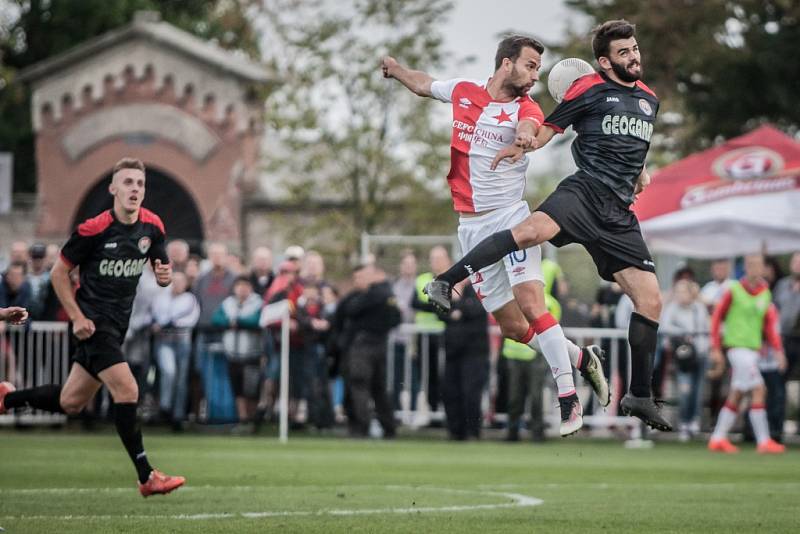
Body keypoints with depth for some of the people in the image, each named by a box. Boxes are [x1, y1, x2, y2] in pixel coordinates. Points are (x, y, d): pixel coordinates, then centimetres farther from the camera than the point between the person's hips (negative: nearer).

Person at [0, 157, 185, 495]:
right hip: (93, 322, -7)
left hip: (117, 324, 7)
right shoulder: (94, 229, -15)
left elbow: (162, 272, 14)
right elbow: (58, 273, -6)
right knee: (127, 391, -18)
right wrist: (77, 317, -14)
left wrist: (165, 274, -11)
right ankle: (147, 477, -13)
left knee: (71, 402, 12)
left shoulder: (152, 226, 2)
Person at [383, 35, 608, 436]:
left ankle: (569, 400, -17)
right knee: (514, 328, 1)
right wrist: (394, 68, 40)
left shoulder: (525, 108, -5)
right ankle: (582, 358, 23)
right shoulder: (462, 91, 6)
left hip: (510, 215, -4)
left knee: (531, 305, -21)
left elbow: (529, 126, -30)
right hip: (471, 226, 4)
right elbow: (423, 84, 27)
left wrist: (526, 136, -51)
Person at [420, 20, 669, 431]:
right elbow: (550, 127, 5)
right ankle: (446, 282, -32)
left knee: (650, 300, 0)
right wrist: (524, 145, -15)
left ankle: (639, 397, 12)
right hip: (586, 191, -6)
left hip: (618, 213, 6)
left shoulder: (649, 98, 21)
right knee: (533, 230, -38)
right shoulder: (589, 89, 4)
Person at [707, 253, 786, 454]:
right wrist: (716, 349, -4)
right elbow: (717, 318, -1)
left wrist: (778, 350, 0)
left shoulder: (766, 293, 11)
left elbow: (770, 324, 11)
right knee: (758, 390, -14)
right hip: (737, 346, -6)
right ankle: (764, 441, -13)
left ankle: (718, 439, 17)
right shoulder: (733, 290, -5)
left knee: (736, 396, 9)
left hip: (753, 348, 6)